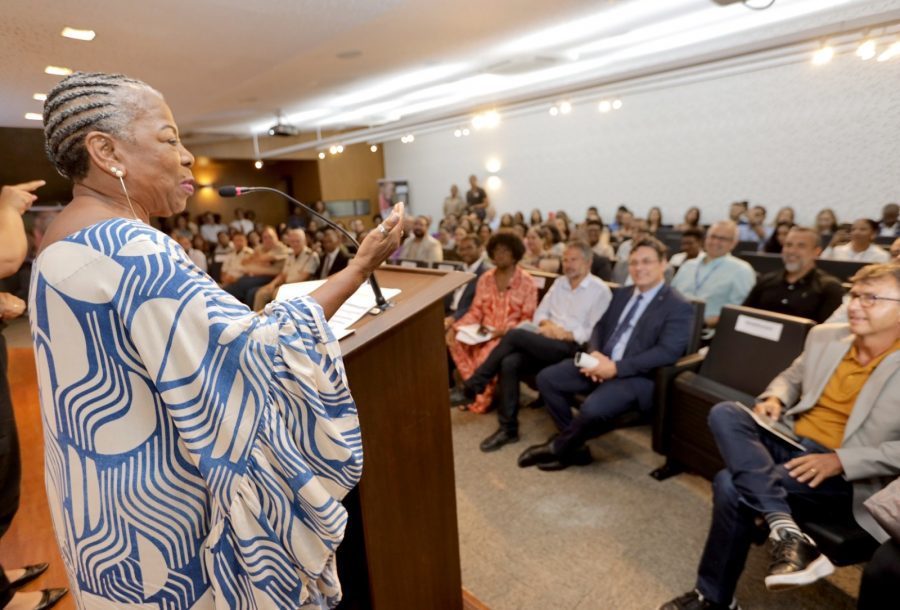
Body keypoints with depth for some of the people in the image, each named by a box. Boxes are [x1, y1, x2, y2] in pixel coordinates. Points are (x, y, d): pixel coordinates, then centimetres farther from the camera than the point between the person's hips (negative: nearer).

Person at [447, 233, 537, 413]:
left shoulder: (526, 282, -4)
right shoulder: (485, 278, 9)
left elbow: (528, 320, -6)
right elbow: (476, 311, 5)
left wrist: (504, 332, -21)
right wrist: (455, 327, -11)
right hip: (484, 332, 5)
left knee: (488, 353, -33)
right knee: (456, 341, -22)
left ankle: (482, 400, -7)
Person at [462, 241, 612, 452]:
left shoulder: (600, 290, 1)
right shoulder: (559, 283, 20)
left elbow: (595, 331, -8)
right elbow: (540, 312, 16)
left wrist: (565, 334, -17)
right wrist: (547, 324, -5)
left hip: (570, 346, -6)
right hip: (546, 343, 6)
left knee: (515, 335, -26)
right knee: (509, 363, -24)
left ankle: (477, 382, -10)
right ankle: (508, 428, -15)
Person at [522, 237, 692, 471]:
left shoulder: (679, 307, -6)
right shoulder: (621, 294, 16)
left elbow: (667, 352, -17)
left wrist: (616, 367, -24)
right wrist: (594, 353, -8)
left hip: (637, 376, -7)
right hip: (600, 363, 7)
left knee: (593, 408, -33)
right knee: (546, 378, -7)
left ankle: (558, 448, 0)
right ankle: (575, 446, 3)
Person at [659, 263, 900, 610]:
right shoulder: (824, 337, 8)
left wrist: (839, 461, -21)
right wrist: (775, 399, 0)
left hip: (845, 478, -6)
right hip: (788, 443, 6)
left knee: (732, 485, -27)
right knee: (724, 413, -24)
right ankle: (785, 530, -31)